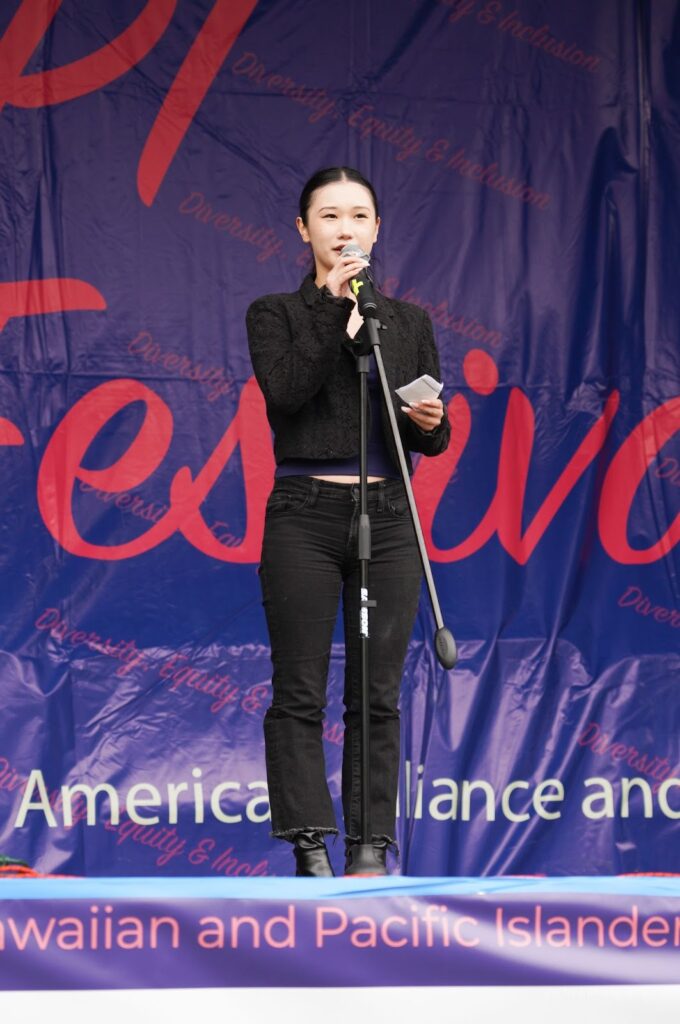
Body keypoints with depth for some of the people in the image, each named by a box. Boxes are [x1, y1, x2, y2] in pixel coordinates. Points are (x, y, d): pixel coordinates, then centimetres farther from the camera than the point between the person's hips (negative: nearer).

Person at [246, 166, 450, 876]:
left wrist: (429, 423, -10)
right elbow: (283, 393, -13)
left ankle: (373, 849, 5)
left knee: (378, 695, 2)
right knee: (300, 692, -5)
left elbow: (436, 439, 13)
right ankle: (311, 851, -3)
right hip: (304, 516, -3)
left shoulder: (408, 323, 14)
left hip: (386, 517, 3)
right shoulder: (277, 314, 6)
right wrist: (333, 308, -14)